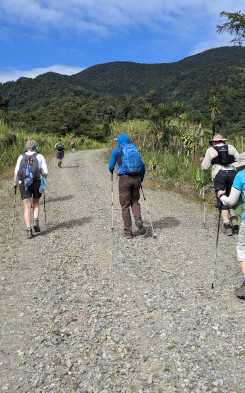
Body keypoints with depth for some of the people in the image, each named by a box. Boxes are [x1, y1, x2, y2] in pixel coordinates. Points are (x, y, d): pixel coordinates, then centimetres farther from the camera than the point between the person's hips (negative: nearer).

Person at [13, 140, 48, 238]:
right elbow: (45, 172, -1)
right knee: (36, 203, 21)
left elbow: (16, 172, 4)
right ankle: (35, 221, 0)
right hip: (37, 182, 0)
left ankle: (29, 230, -9)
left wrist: (15, 184, 18)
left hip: (24, 184, 0)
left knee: (27, 207, 0)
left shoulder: (21, 157, 8)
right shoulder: (40, 156, 4)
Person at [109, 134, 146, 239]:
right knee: (135, 201, 21)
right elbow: (143, 166, 12)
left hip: (125, 179, -3)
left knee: (125, 205, 6)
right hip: (137, 178, 3)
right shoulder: (136, 150, 12)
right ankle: (138, 220, -6)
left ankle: (128, 232, 8)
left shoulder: (116, 151, 4)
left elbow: (111, 167, 6)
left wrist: (111, 171, 30)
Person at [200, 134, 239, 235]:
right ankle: (234, 219, -5)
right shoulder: (231, 147, 16)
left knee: (222, 200, -1)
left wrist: (202, 161, 31)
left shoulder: (210, 150, 11)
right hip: (232, 173, 2)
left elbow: (205, 167, 11)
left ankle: (227, 226, -9)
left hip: (219, 174, -2)